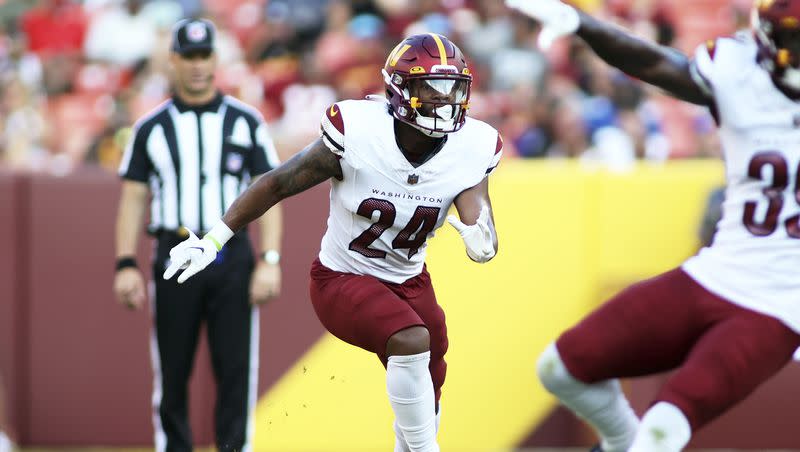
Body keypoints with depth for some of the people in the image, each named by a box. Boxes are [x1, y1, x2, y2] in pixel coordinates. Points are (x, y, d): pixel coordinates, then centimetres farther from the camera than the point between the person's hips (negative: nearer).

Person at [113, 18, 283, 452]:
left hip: (232, 259, -1)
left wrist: (270, 261, -5)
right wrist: (125, 265, -3)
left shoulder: (245, 121, 7)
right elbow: (133, 196, 8)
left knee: (236, 369, -4)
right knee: (171, 371, 2)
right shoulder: (151, 127, 8)